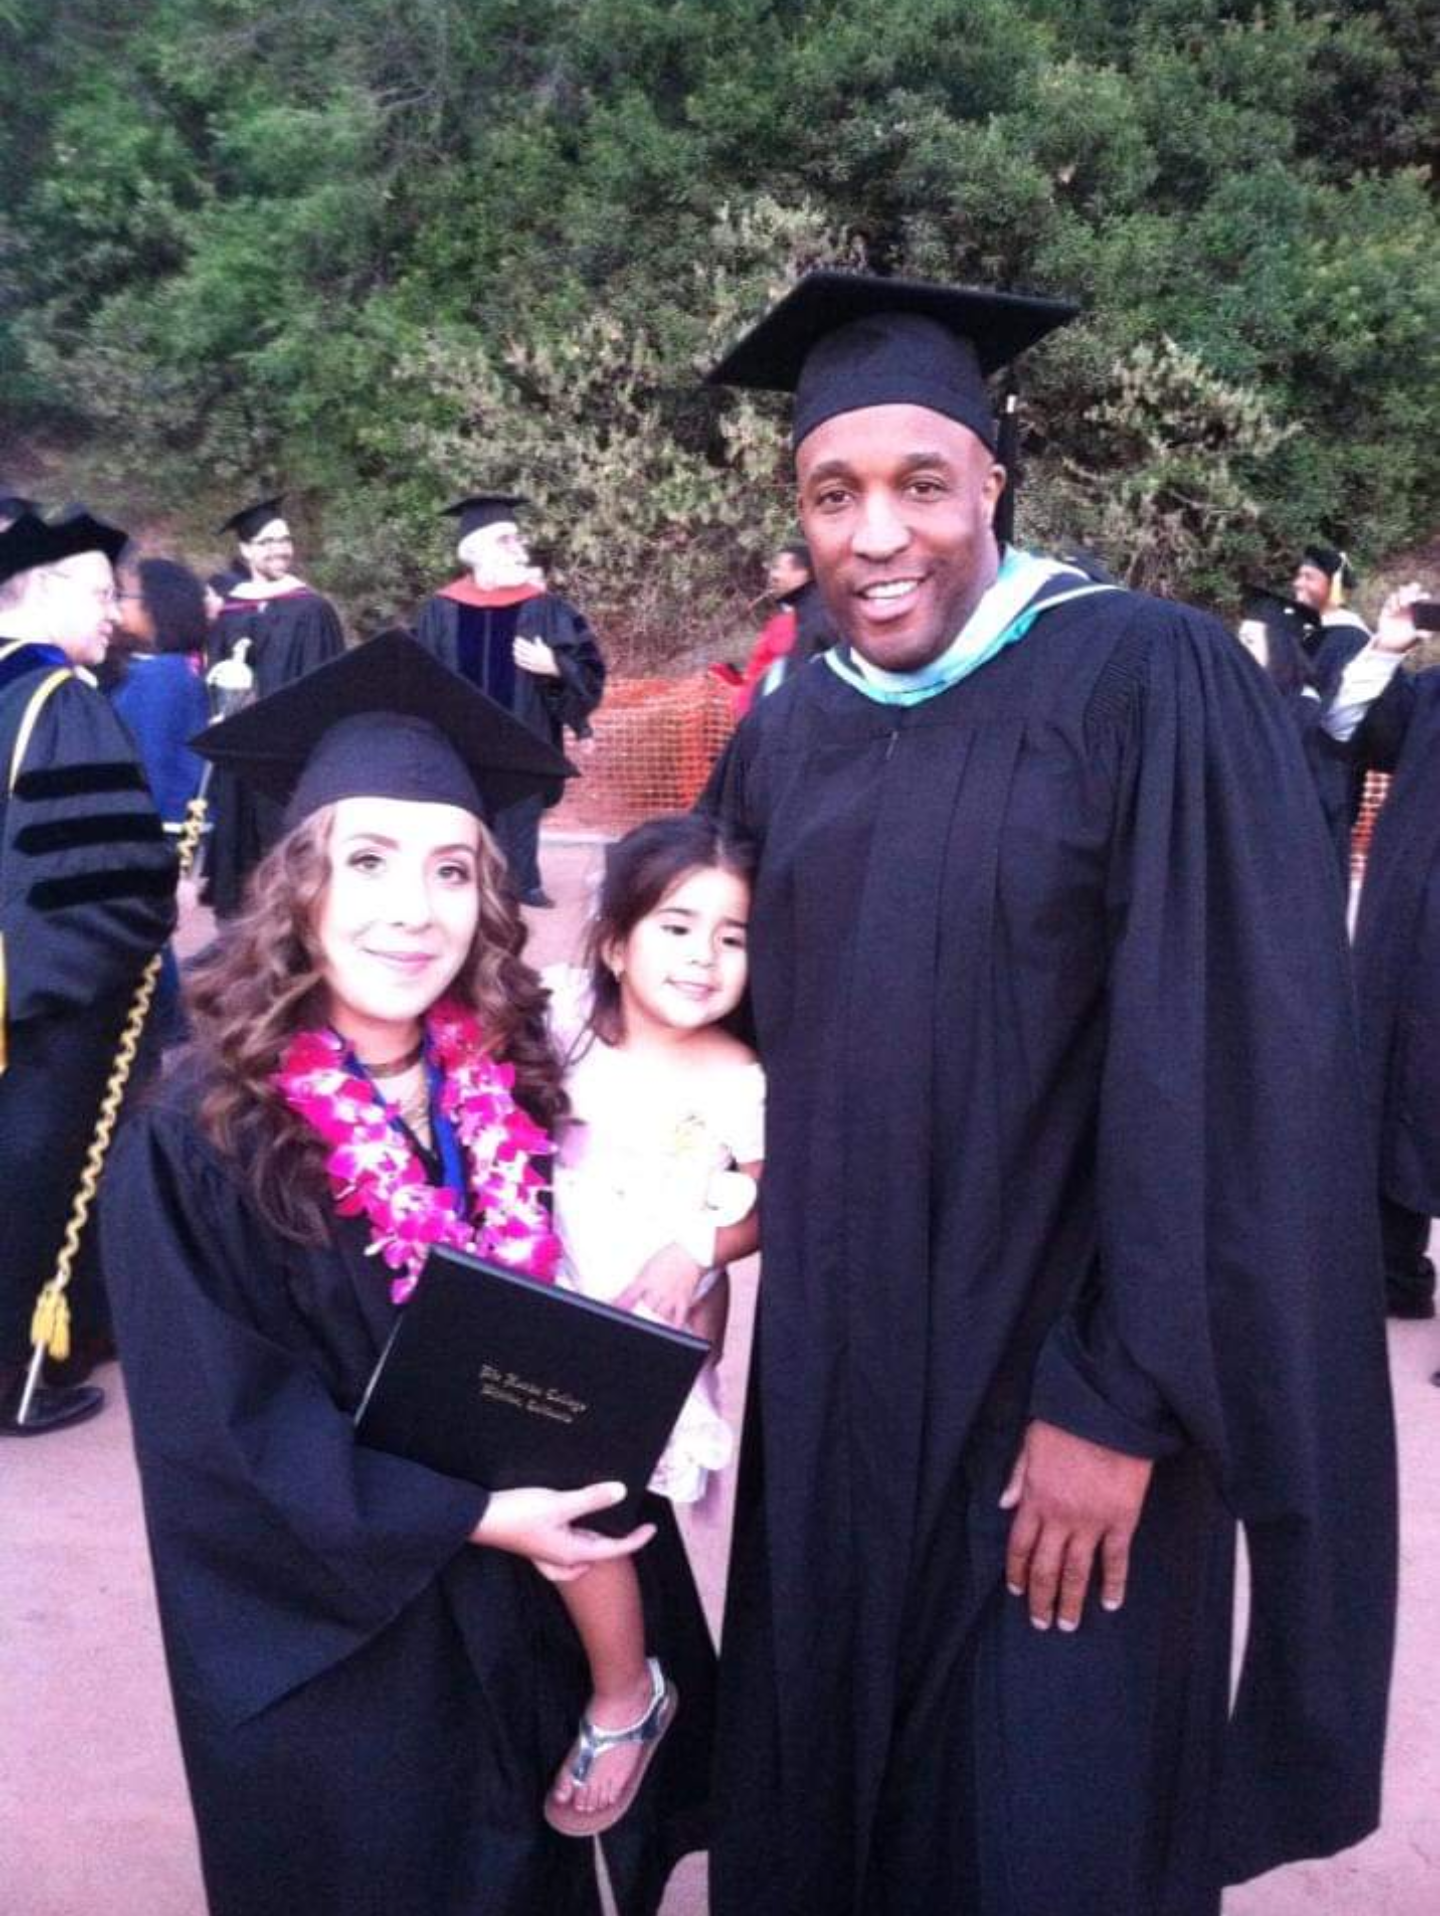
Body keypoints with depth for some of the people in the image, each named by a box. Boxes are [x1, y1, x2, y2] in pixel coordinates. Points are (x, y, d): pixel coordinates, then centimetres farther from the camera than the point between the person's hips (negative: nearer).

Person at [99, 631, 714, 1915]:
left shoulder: (505, 1087, -7)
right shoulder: (201, 1142, -21)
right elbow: (222, 1434, -19)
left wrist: (575, 1494, -11)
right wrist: (469, 1517, -23)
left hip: (534, 1613, 4)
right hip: (339, 1647, -4)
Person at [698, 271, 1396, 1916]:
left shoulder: (1150, 686, -13)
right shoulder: (783, 740, 5)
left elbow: (1233, 1068, -16)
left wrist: (1123, 1398, -17)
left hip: (1065, 1391, -5)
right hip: (837, 1389, 5)